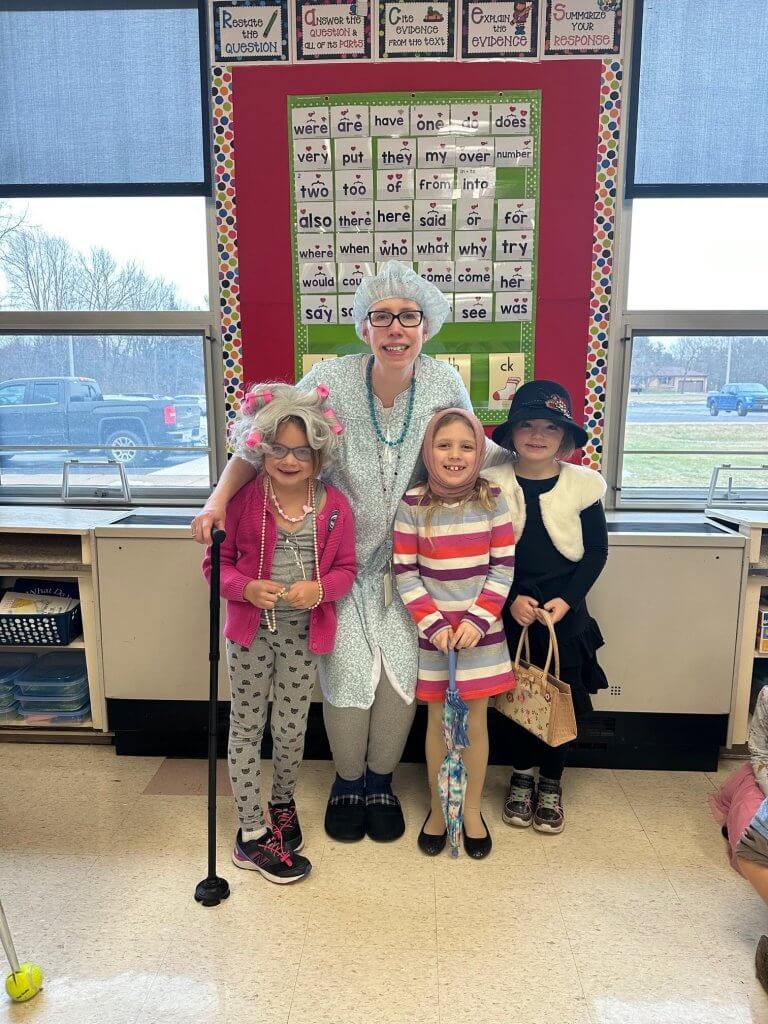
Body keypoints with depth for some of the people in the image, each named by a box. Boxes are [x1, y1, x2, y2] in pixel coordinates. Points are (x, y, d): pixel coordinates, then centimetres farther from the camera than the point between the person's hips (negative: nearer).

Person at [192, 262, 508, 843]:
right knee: (349, 672, -2)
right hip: (342, 556, -2)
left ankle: (381, 780, 30)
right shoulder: (332, 379, -17)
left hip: (407, 558, 2)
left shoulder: (445, 383, -9)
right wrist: (219, 499, -23)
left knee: (402, 670, 1)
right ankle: (347, 783, 28)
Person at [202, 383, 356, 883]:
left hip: (304, 631, 1)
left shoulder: (335, 506, -6)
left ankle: (283, 803, 45)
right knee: (247, 726, 10)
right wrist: (247, 588, -23)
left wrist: (319, 588, -20)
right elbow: (217, 563, -3)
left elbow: (346, 567, 1)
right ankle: (252, 835, 27)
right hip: (251, 628, -1)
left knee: (292, 728, 16)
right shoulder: (243, 501, -11)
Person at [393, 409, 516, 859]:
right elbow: (405, 573, -6)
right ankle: (438, 809, 33)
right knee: (438, 721, 12)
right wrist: (435, 624, -14)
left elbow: (504, 567, -4)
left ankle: (472, 811, 32)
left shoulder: (492, 499, -5)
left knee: (476, 721, 11)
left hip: (481, 630, 1)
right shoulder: (413, 504, -8)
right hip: (433, 632, 0)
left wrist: (477, 620, -13)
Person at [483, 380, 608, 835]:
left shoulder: (583, 484, -4)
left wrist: (566, 599, -11)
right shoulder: (493, 484, -5)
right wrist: (510, 599, -12)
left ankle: (551, 785, 30)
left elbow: (597, 551, 0)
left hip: (565, 611, 0)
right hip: (509, 612, 0)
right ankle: (522, 777, 32)